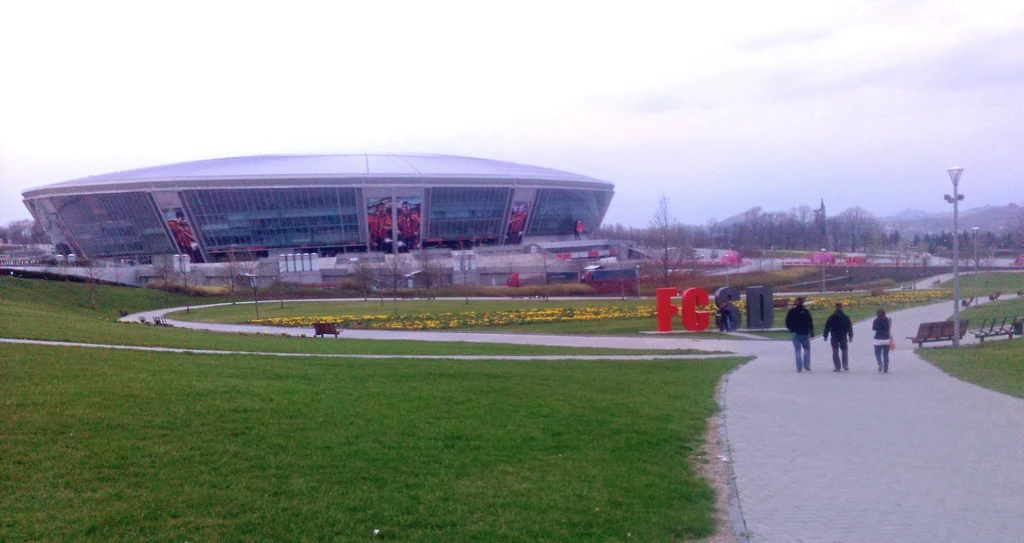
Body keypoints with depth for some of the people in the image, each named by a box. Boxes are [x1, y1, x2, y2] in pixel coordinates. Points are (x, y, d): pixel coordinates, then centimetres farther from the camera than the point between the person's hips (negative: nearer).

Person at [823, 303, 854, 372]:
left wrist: (825, 336, 5)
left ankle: (837, 367, -2)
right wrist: (850, 337, 11)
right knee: (845, 351, 16)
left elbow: (827, 327, -2)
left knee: (835, 352, 3)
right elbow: (850, 328, 4)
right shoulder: (846, 317, 0)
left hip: (834, 337, -1)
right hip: (843, 337, 1)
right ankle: (845, 366, 12)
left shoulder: (831, 317, -3)